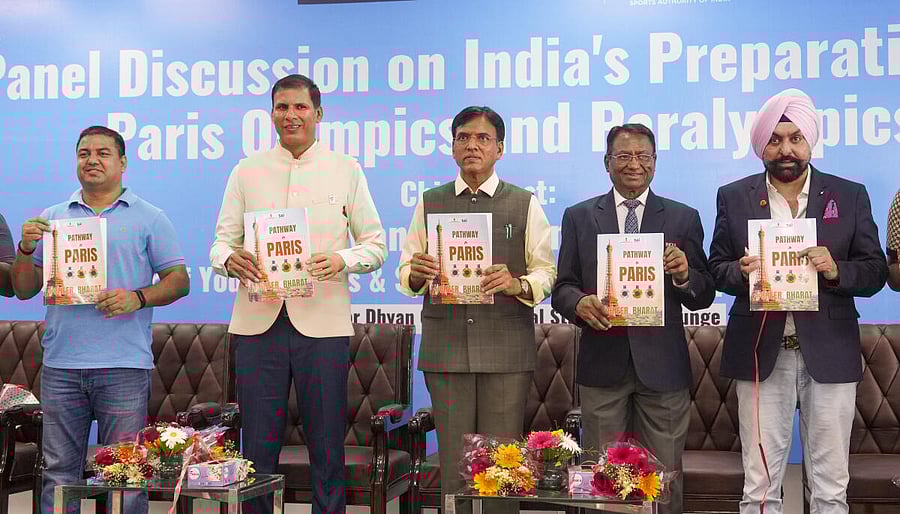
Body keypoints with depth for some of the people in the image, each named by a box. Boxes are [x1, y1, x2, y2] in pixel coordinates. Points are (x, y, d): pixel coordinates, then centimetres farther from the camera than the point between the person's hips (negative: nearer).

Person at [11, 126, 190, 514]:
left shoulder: (149, 219, 7)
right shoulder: (51, 219, 15)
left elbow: (179, 280, 3)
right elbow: (24, 290, 15)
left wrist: (138, 298, -14)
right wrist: (26, 249, -3)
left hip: (124, 366, -3)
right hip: (60, 365, 3)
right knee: (59, 472, 6)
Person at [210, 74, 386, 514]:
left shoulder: (346, 171, 9)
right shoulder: (246, 172, 13)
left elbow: (376, 246, 8)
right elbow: (221, 242, 11)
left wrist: (341, 260, -13)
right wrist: (230, 259, -13)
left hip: (322, 321, -1)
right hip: (258, 321, 1)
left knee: (327, 447, 3)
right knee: (257, 447, 4)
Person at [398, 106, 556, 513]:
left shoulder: (525, 205, 8)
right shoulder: (429, 204, 13)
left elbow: (547, 272, 5)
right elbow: (406, 276, 12)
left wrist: (518, 285, -16)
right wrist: (416, 275, -12)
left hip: (506, 348, -1)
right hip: (446, 346, 2)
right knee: (454, 464, 6)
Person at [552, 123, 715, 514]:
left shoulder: (683, 218, 6)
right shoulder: (579, 217, 7)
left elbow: (704, 297, 4)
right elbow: (562, 289, 5)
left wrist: (684, 275, -17)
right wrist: (580, 304, -18)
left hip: (662, 365, 0)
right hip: (602, 364, 0)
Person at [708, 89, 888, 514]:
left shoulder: (850, 196, 5)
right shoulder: (733, 198, 6)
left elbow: (875, 272, 4)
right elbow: (716, 268, 6)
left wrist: (836, 270, -16)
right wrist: (741, 271, -15)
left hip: (829, 353, 0)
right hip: (760, 353, 0)